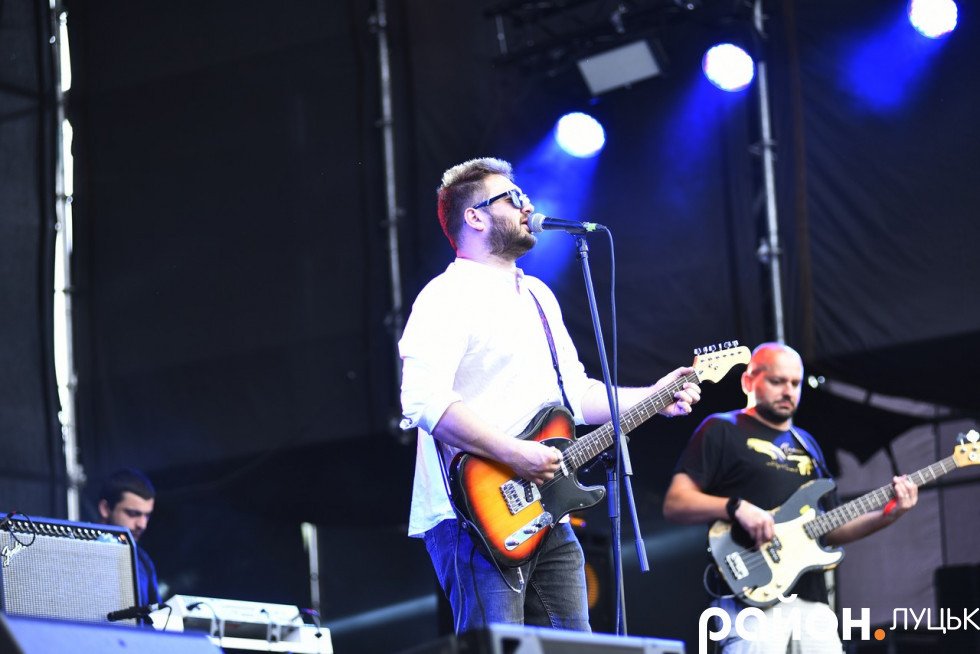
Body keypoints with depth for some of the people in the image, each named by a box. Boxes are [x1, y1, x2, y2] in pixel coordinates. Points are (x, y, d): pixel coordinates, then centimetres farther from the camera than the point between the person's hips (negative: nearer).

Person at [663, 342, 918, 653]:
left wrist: (887, 514, 9)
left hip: (812, 600, 7)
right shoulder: (722, 431, 3)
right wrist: (737, 507, -21)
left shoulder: (806, 445, 24)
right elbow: (674, 504, -6)